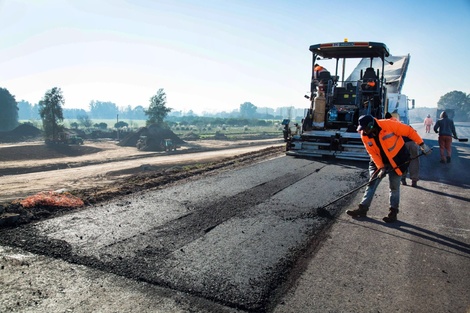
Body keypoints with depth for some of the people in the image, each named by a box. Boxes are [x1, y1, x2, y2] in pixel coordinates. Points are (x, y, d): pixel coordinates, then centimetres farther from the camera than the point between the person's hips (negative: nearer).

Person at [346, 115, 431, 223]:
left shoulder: (388, 124, -27)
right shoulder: (364, 135, -12)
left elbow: (409, 131, -17)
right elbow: (372, 153, -9)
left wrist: (422, 144, -15)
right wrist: (380, 167, -17)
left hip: (397, 160, -4)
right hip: (379, 161, 4)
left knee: (394, 186, 4)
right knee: (372, 183, 3)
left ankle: (393, 212, 16)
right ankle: (363, 208, 9)